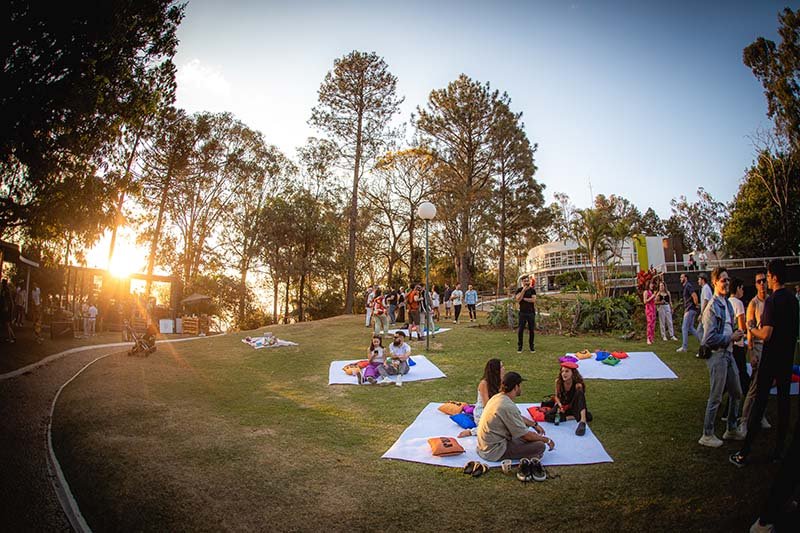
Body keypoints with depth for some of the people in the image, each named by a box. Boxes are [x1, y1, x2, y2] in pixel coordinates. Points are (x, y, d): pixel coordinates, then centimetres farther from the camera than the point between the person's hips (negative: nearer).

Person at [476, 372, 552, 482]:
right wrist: (546, 440, -1)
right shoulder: (508, 406, -25)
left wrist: (535, 425, 23)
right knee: (540, 446, -10)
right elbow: (526, 435, -17)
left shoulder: (497, 397, 4)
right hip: (495, 451, -9)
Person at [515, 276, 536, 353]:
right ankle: (519, 346, 6)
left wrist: (523, 298, -9)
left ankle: (531, 346, 16)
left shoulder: (532, 290, 5)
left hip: (531, 312, 1)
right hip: (522, 313, -1)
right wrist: (523, 290, -16)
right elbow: (518, 300, -12)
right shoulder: (519, 290, 3)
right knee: (520, 330, -2)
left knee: (531, 330, 5)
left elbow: (533, 300, -8)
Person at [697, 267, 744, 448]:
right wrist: (732, 338, -16)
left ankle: (731, 429, 36)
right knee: (715, 397, 0)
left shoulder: (727, 303, 10)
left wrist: (736, 332, 2)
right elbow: (710, 338, -22)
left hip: (728, 353, 9)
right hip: (717, 355, -9)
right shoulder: (712, 307, -19)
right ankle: (707, 435, 14)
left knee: (736, 393, 20)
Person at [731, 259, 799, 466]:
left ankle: (744, 453, 1)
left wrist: (751, 328, -5)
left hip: (770, 359, -7)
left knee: (759, 403, -3)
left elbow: (766, 335, -22)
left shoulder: (772, 301, -18)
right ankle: (779, 449, 20)